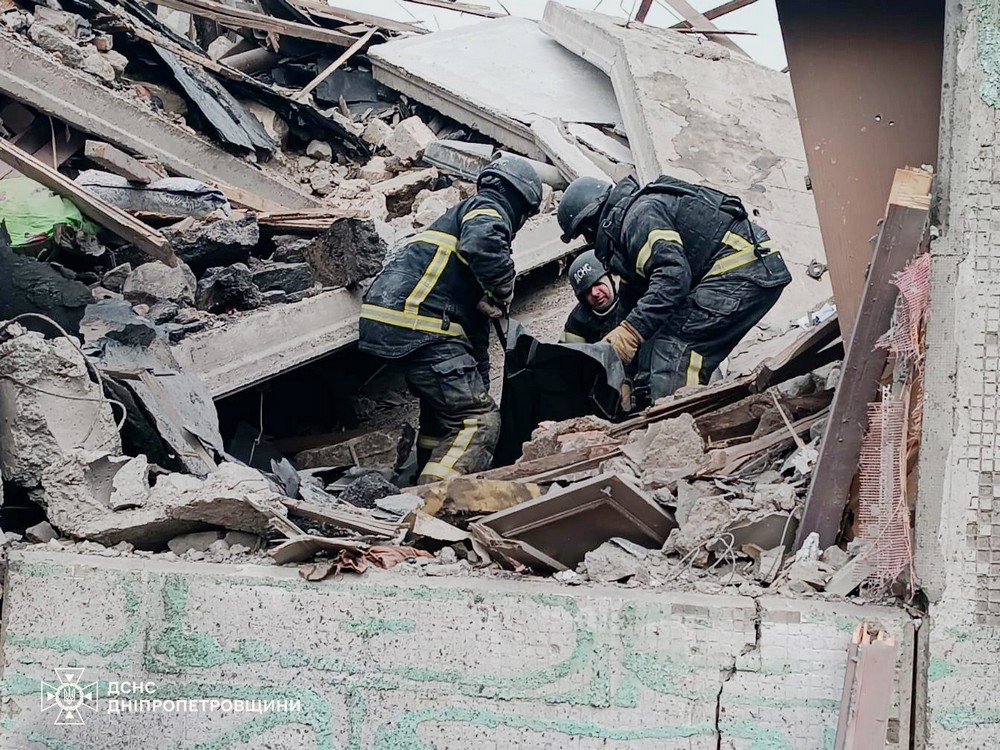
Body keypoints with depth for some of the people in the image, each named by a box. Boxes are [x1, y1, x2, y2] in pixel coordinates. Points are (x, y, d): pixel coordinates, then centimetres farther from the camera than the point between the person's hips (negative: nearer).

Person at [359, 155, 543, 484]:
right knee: (480, 420, -11)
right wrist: (504, 290, -7)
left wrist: (480, 381, 34)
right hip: (418, 326, -10)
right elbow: (480, 243, -26)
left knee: (441, 413, 26)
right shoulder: (489, 210, 3)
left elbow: (476, 316, 33)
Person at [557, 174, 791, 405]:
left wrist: (632, 329, -28)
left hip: (741, 274, -11)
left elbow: (673, 274, -27)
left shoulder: (639, 214, -12)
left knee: (675, 345, -18)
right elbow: (631, 293, 30)